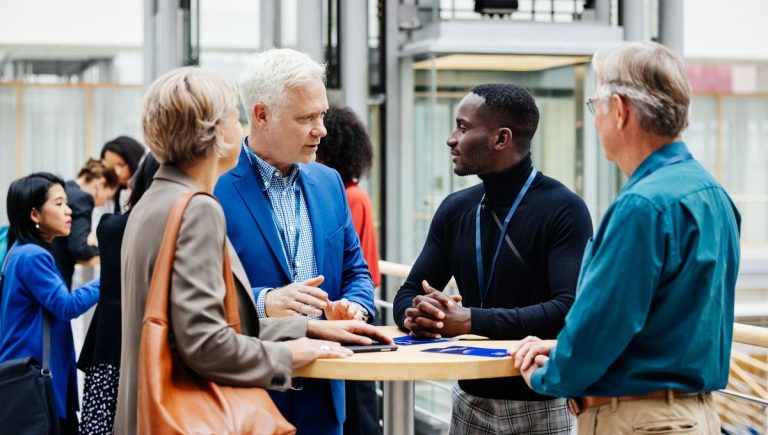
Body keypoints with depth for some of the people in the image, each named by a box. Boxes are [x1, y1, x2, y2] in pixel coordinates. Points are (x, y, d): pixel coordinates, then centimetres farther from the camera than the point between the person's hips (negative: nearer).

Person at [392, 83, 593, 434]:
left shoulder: (563, 210, -13)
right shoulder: (455, 209, 5)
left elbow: (569, 310, -24)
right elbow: (408, 293, 7)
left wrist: (470, 320, -27)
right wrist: (415, 315, -17)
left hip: (539, 405, -5)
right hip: (470, 400, 5)